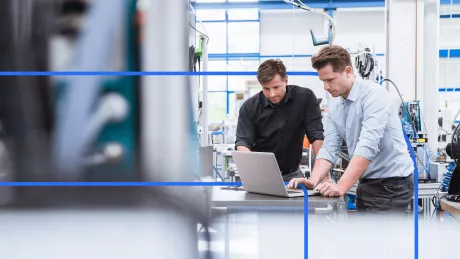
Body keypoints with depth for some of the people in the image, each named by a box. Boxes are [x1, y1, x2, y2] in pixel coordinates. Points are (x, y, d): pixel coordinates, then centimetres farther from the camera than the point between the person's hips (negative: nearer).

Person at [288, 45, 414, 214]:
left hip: (392, 182, -8)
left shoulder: (374, 95, -18)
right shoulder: (334, 108, 7)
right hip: (367, 183, 8)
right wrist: (313, 181, -17)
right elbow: (329, 149, 2)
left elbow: (367, 146, -28)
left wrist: (341, 186, -35)